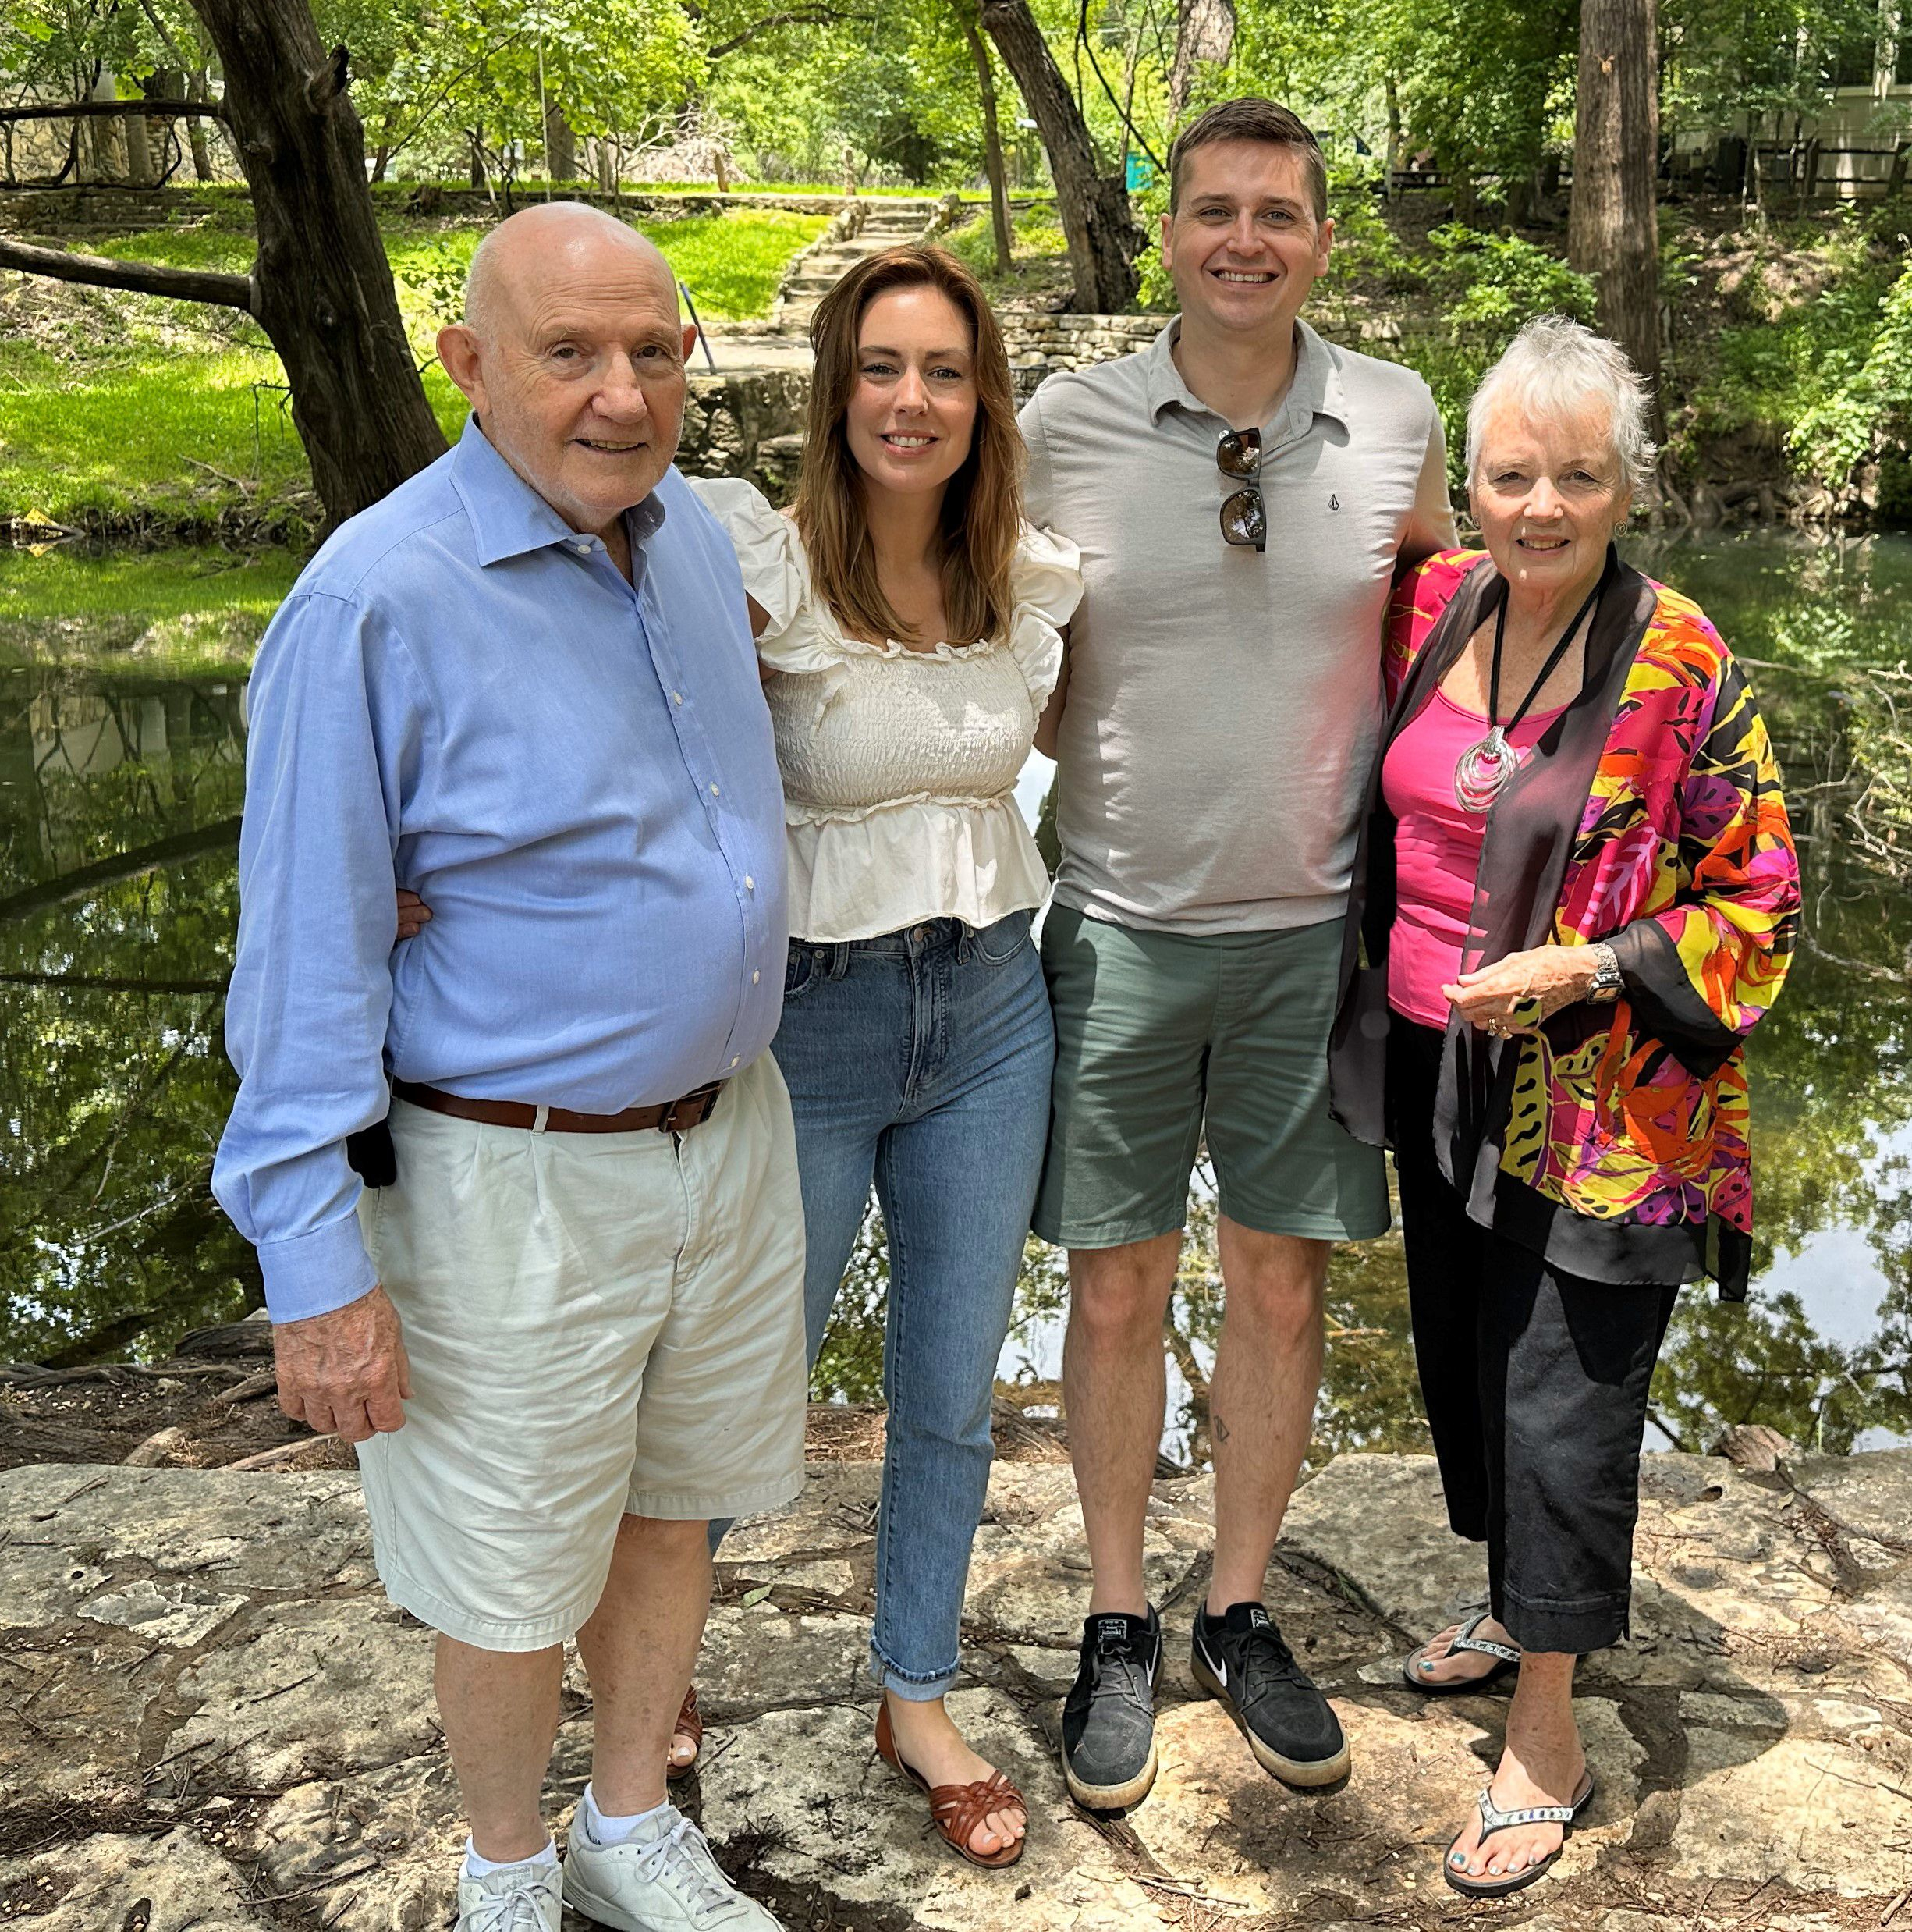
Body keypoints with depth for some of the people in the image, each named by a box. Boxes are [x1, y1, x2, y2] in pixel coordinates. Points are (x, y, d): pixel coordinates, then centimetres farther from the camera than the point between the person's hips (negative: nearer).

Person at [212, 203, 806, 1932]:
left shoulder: (698, 538, 2)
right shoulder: (378, 597, -20)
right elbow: (306, 958, -17)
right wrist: (317, 1269, -17)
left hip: (729, 1128, 7)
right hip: (516, 1184, -6)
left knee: (676, 1508, 21)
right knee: (516, 1577, 11)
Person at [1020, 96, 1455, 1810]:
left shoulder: (1399, 421, -1)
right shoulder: (1066, 425, -6)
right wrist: (1080, 740, -8)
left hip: (1313, 929, 1)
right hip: (1119, 926, -1)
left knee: (1282, 1287, 11)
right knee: (1117, 1292, 8)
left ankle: (1242, 1615, 31)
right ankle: (1118, 1623, 28)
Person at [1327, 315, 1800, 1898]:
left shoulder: (1684, 668, -15)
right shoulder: (1433, 605, 0)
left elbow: (1754, 905, -10)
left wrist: (1577, 969, -21)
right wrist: (1373, 997, 10)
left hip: (1595, 1101, -6)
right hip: (1434, 1070, 6)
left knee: (1563, 1407, 2)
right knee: (1464, 1352, 20)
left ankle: (1547, 1746, 19)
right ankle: (1526, 1605, 46)